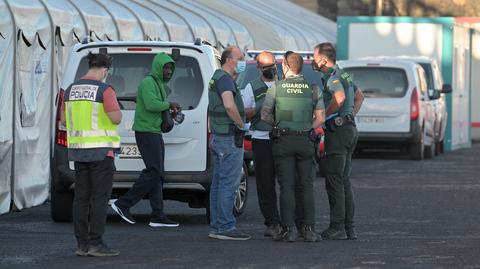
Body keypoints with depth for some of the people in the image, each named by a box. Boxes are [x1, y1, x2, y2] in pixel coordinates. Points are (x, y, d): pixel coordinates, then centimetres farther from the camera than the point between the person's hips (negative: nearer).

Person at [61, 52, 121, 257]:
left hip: (78, 150, 6)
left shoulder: (71, 90, 8)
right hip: (101, 151, -6)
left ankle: (82, 244, 8)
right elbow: (116, 118, -16)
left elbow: (64, 120, 13)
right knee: (100, 198, -4)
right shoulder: (104, 90, -12)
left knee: (81, 197, 8)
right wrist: (116, 108, 4)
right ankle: (96, 244, -7)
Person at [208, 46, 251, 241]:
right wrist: (241, 124, -18)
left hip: (219, 137, 11)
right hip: (230, 139, -11)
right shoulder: (225, 79, -15)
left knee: (218, 184, 11)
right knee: (228, 183, -9)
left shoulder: (216, 78, 19)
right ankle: (226, 227, -10)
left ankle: (216, 227, 13)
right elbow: (230, 106, -32)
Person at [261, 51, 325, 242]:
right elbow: (320, 118, 2)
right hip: (306, 141, 2)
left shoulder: (276, 87, -2)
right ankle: (309, 230, 1)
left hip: (283, 141, -2)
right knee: (307, 187, 6)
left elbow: (265, 115, 0)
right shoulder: (312, 88, 3)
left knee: (286, 187, -2)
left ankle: (289, 229, -7)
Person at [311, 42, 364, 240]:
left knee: (334, 181, -7)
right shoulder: (343, 74, 18)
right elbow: (359, 96, 33)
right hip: (350, 129, 10)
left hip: (337, 130, -10)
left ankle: (337, 227, -8)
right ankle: (349, 227, 12)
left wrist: (325, 115, -19)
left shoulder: (333, 76, -13)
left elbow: (339, 98, -32)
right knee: (344, 181, 12)